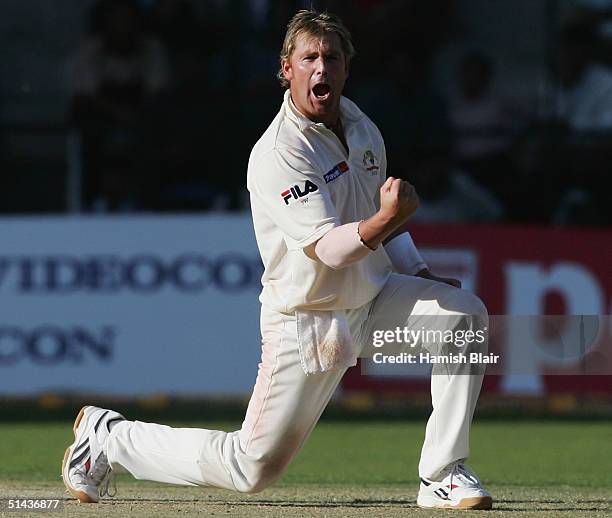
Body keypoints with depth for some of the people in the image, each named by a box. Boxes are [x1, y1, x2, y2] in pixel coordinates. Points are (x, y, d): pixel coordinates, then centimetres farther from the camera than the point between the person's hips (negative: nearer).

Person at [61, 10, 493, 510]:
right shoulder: (277, 154, -22)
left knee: (465, 311, -16)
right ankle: (112, 437, 20)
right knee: (251, 469, -3)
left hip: (373, 297, 7)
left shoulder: (360, 126, 4)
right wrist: (386, 220, -50)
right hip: (307, 321, -7)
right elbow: (328, 249, -31)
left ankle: (442, 477, -11)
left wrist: (422, 276, 8)